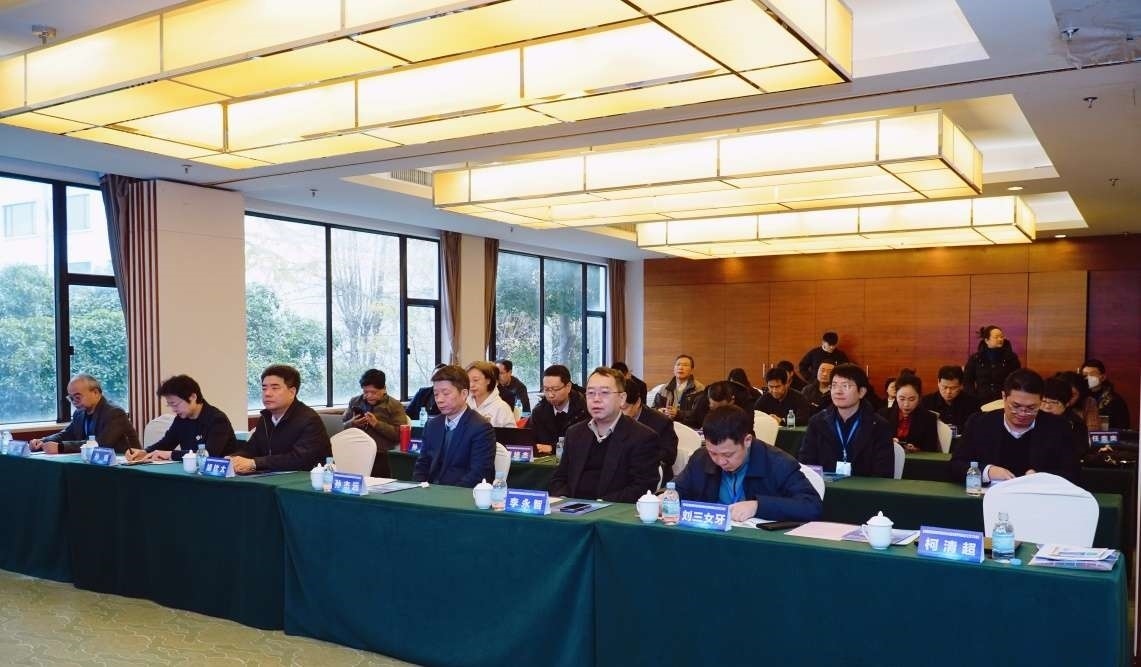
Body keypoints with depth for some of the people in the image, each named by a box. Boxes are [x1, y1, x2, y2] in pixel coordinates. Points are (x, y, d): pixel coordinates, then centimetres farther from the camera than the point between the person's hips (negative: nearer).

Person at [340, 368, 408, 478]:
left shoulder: (394, 406, 5)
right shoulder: (354, 402, 19)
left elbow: (400, 434, -6)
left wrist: (377, 424, -13)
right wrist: (351, 423, -2)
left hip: (380, 457, -3)